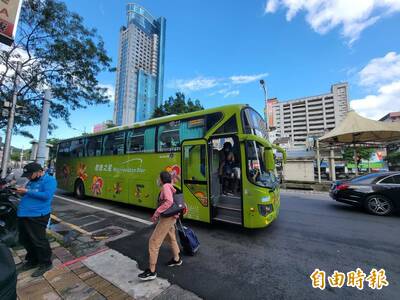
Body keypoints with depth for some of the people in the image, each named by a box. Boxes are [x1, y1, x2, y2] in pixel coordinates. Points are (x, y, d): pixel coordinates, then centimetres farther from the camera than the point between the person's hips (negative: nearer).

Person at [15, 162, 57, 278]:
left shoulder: (49, 180, -11)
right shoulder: (31, 181, 16)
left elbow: (46, 195, -22)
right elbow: (28, 195, 23)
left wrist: (27, 191, -18)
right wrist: (22, 192, 2)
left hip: (37, 216, -9)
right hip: (23, 215, 9)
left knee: (39, 241, 1)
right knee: (25, 240, 20)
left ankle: (46, 264, 18)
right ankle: (33, 261, 39)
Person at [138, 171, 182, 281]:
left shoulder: (166, 187, -17)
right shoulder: (171, 187, 10)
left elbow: (169, 202, -31)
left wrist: (157, 212, -26)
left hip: (167, 218, -10)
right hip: (171, 217, 10)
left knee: (154, 241, -1)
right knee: (171, 238, 26)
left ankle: (151, 271, 9)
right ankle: (177, 259, 45)